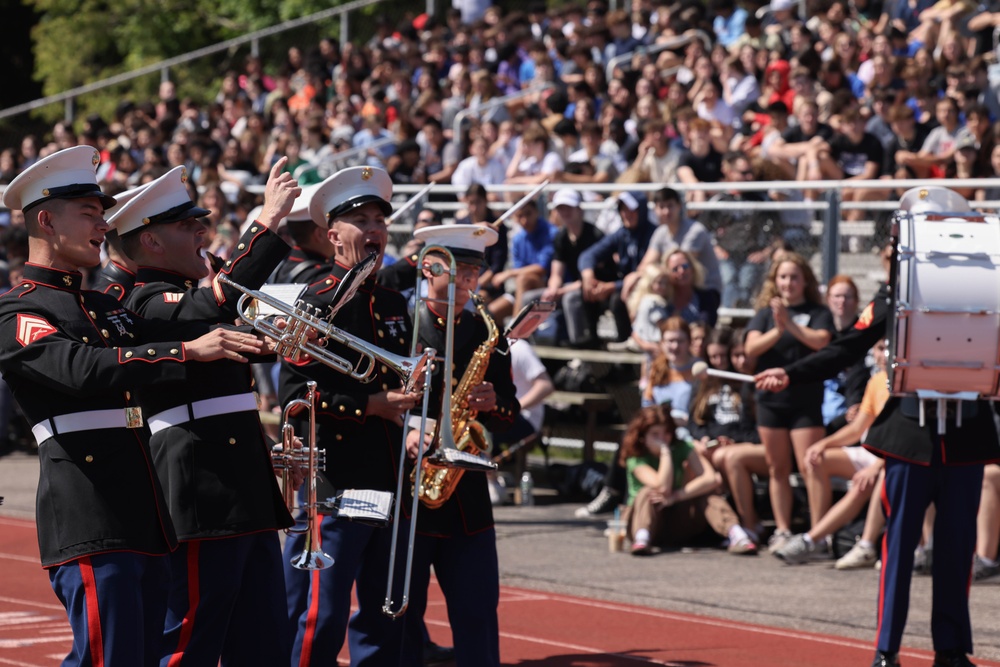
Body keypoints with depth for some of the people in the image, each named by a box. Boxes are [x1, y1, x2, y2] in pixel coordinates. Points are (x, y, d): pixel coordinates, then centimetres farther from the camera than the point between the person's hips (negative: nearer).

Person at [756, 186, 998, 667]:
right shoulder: (895, 294, 3)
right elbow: (849, 349, 3)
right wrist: (790, 375, -4)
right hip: (911, 434, -1)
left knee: (957, 545, 6)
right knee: (899, 539, 1)